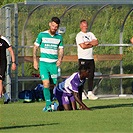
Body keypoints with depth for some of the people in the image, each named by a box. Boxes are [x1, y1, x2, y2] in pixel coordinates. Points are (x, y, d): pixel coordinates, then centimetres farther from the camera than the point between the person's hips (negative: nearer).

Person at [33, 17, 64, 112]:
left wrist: (60, 59, -7)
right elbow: (35, 47, 8)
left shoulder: (59, 37, 8)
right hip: (43, 63, -2)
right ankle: (48, 105, -15)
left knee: (54, 84, 1)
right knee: (46, 84, -13)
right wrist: (35, 60, 1)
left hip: (54, 64, 2)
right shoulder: (42, 35, 1)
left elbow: (61, 50, 12)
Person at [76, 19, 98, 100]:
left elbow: (96, 42, 4)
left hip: (91, 58, 6)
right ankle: (80, 96, -5)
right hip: (83, 59, -6)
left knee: (91, 76, 0)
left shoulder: (90, 34, 17)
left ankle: (90, 92, 1)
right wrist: (92, 44, -3)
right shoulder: (79, 35, -2)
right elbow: (83, 46, -15)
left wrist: (88, 43, -9)